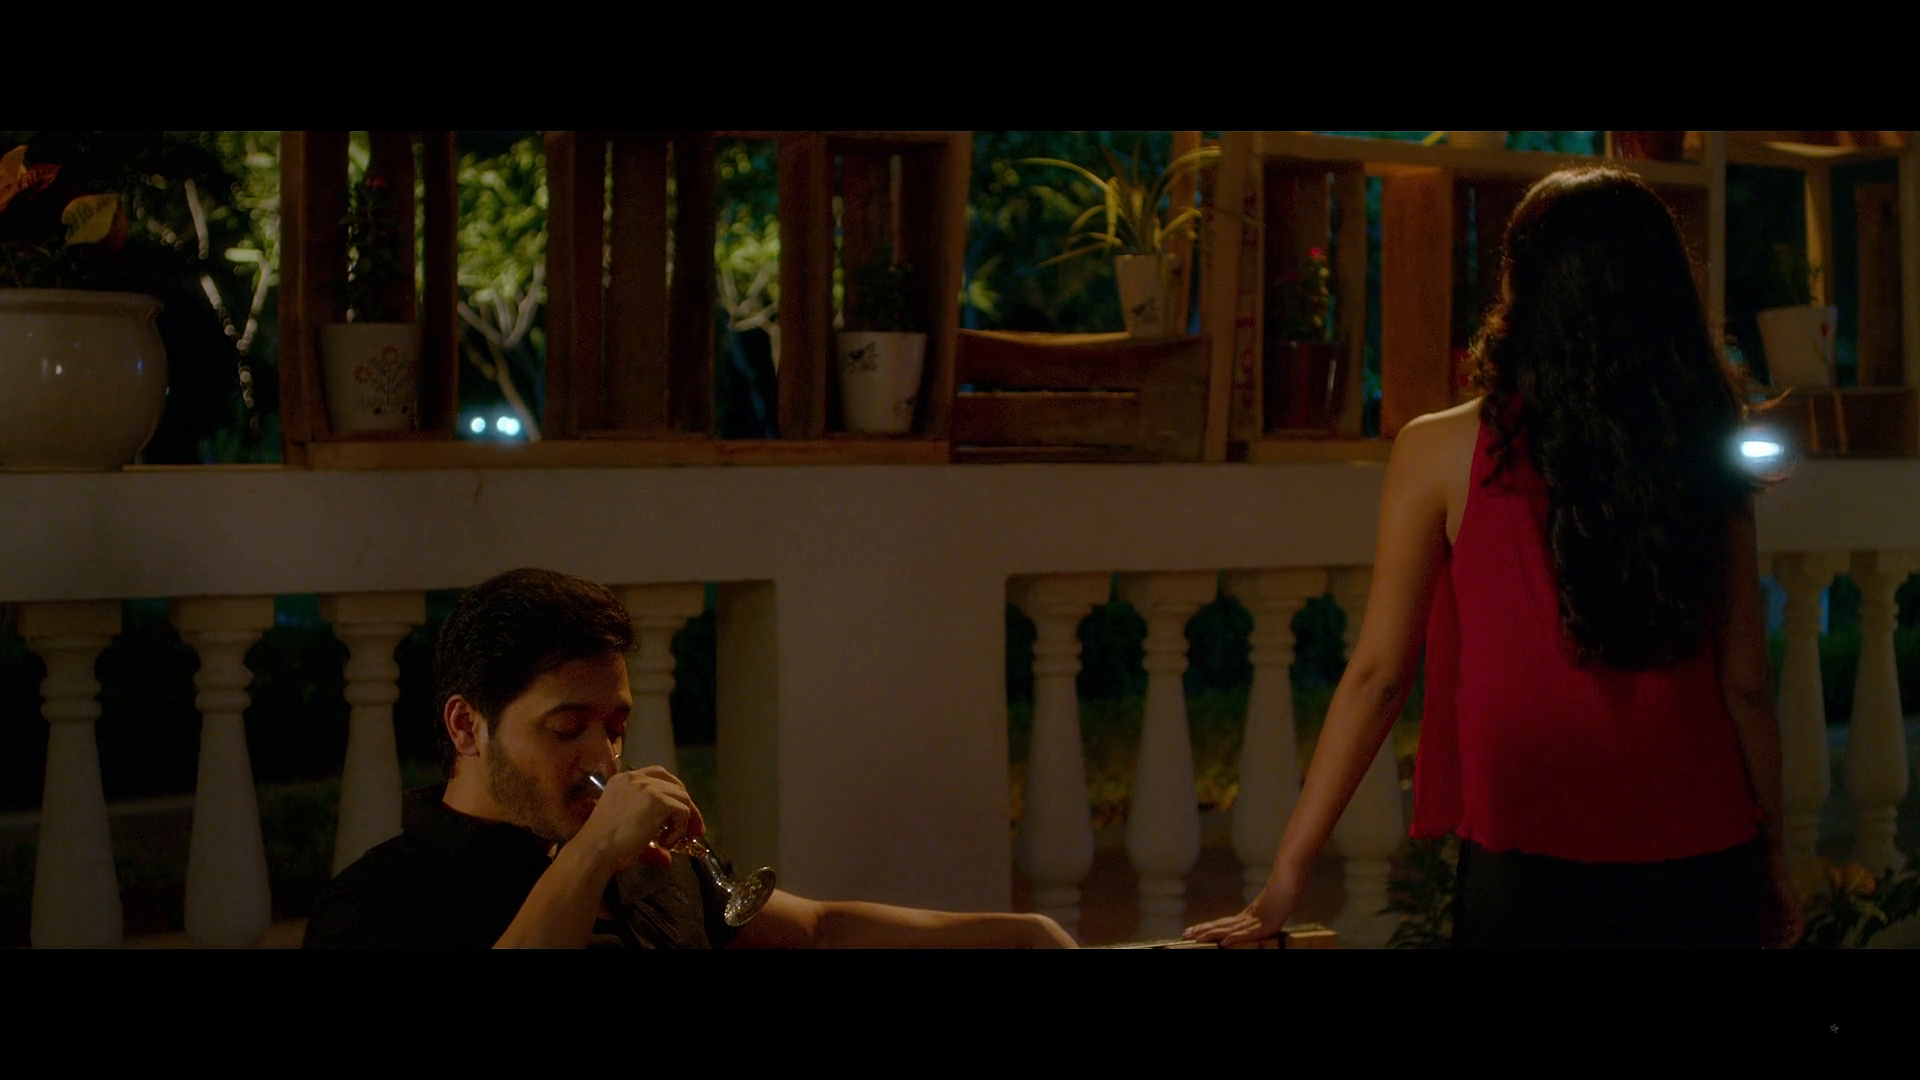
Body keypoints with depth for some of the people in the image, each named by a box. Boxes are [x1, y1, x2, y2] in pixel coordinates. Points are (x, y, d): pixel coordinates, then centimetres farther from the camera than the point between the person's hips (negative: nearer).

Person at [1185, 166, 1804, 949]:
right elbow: (1745, 685, 3)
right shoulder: (1708, 461, -1)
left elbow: (1377, 674, -5)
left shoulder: (1442, 454, -6)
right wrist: (1772, 860, 16)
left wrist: (1286, 874, 1)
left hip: (1530, 863, -2)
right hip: (1704, 864, 2)